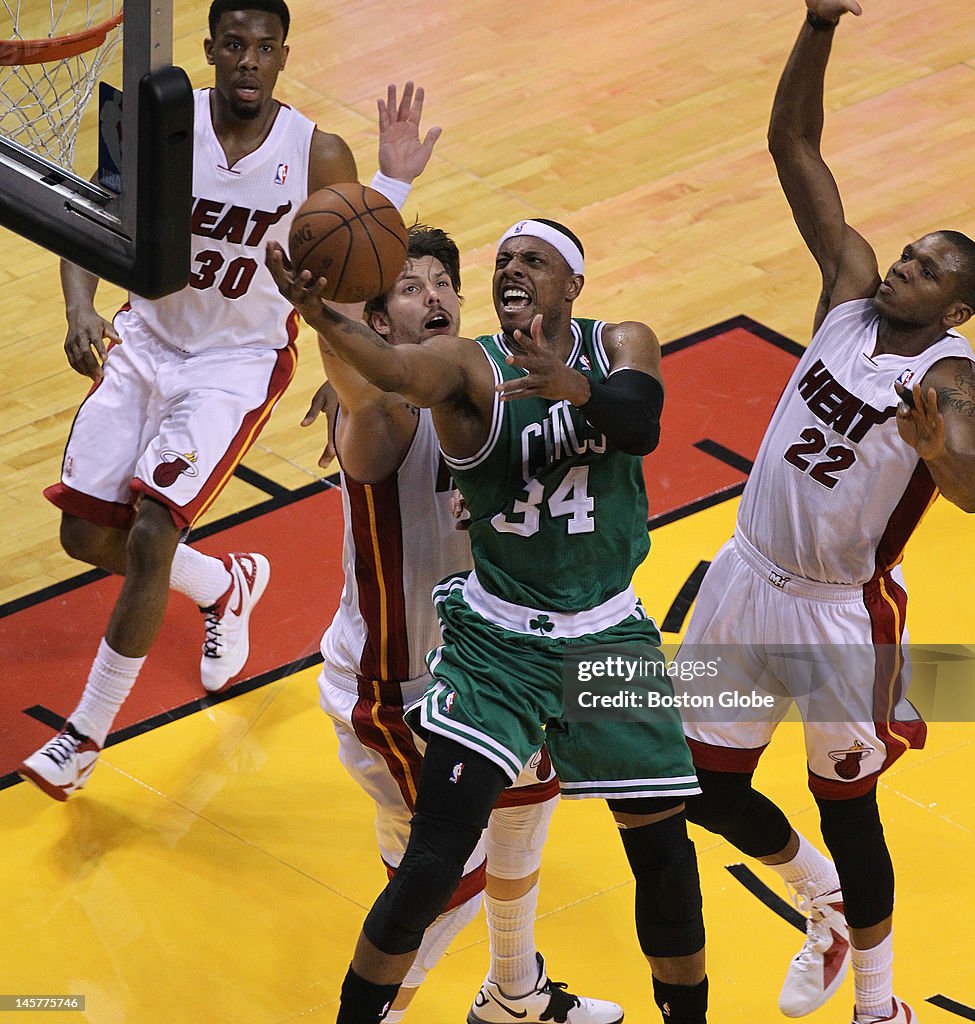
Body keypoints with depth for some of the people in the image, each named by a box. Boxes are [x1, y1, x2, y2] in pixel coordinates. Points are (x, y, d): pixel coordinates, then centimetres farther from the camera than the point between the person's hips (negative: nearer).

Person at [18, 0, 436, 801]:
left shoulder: (318, 157, -15)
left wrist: (392, 183, -22)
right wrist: (81, 311, -27)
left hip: (239, 365, -3)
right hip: (147, 343, 3)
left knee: (149, 537, -17)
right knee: (87, 537, 4)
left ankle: (88, 735, -1)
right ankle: (228, 585, 35)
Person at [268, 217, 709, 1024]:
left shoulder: (621, 347, -4)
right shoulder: (467, 365, -11)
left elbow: (640, 424, -27)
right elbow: (397, 368, -35)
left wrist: (574, 386, -49)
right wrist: (324, 320, -58)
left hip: (612, 637, 3)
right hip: (497, 640, -2)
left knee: (666, 858, 9)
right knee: (433, 864, -12)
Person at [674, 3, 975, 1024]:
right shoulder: (852, 288, -1)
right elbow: (793, 147, -3)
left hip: (841, 617, -6)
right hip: (746, 580, 6)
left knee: (847, 814, 9)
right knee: (706, 791, 14)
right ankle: (827, 910, 42)